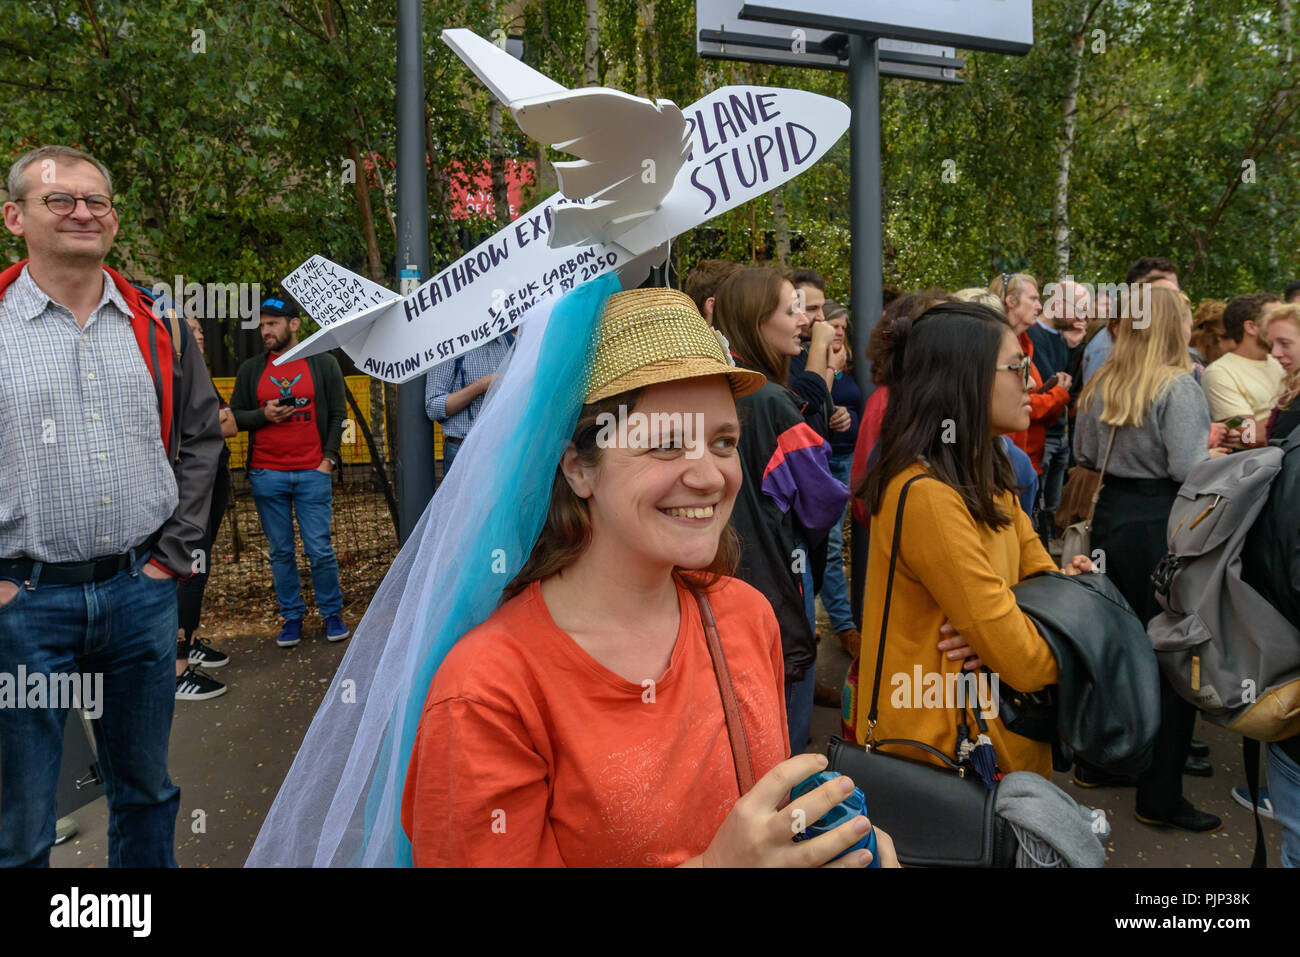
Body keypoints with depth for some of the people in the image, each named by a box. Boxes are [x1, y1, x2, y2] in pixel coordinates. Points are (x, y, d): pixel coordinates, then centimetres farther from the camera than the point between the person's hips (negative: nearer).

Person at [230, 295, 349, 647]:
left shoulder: (323, 363, 6)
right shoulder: (251, 369, 11)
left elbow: (337, 415, 5)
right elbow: (235, 417, 13)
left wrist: (329, 459, -4)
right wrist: (263, 414, -7)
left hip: (312, 472, -2)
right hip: (266, 474, 2)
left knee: (320, 549, -2)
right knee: (280, 551, 6)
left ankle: (332, 614, 14)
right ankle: (292, 616, 18)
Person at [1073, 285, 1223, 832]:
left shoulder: (1101, 385, 6)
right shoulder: (1177, 386, -15)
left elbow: (1085, 456, 15)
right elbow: (1189, 470, -20)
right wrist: (1220, 457, -3)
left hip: (1110, 517, 7)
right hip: (1160, 525, -7)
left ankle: (1097, 761, 32)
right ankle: (1161, 797, 10)